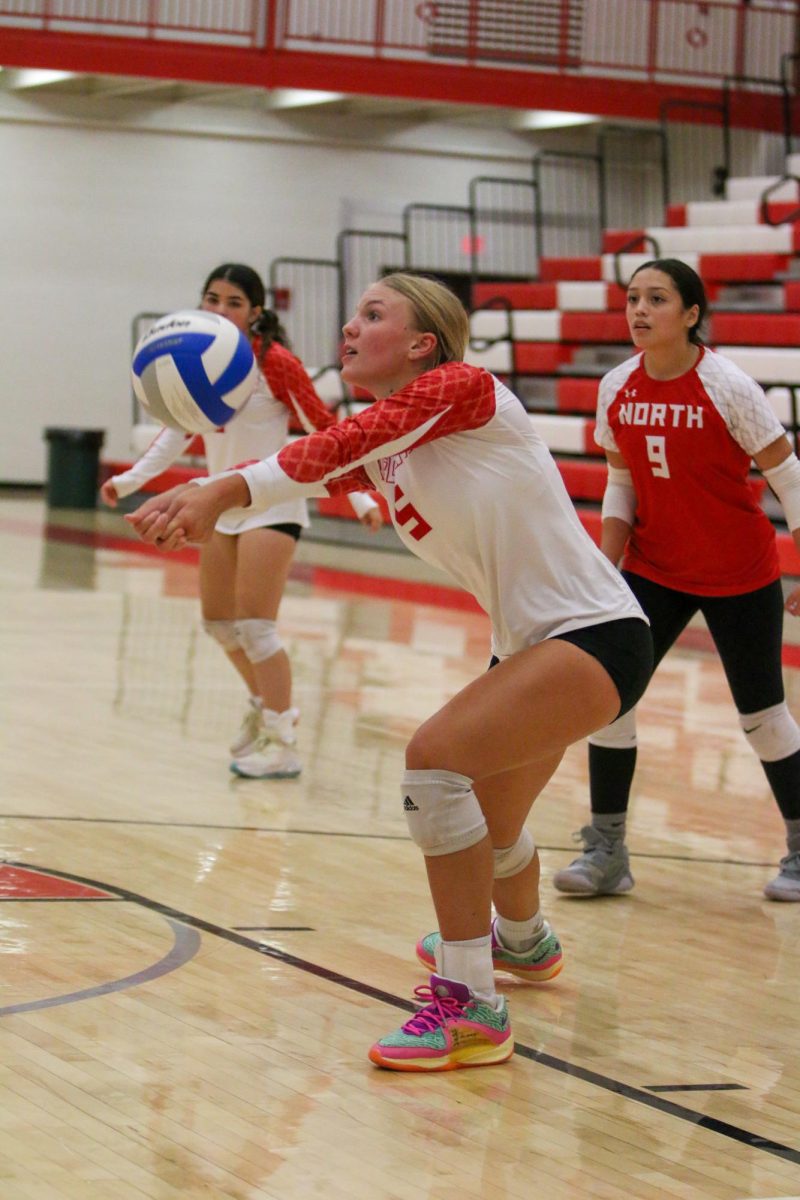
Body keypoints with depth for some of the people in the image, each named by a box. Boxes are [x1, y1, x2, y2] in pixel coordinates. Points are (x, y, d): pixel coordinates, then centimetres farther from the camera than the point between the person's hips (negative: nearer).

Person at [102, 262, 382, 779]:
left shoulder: (275, 362, -16)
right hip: (224, 503, 7)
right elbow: (181, 428, 16)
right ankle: (267, 705, 37)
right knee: (219, 621, 14)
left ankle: (283, 746, -3)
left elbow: (325, 430, -14)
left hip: (272, 502, -7)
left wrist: (361, 498, -20)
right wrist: (131, 479, 12)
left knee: (254, 624, -11)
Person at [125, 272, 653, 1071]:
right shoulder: (380, 454, 8)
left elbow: (343, 445, -30)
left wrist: (226, 490, -39)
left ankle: (470, 1009, -23)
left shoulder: (464, 388, -16)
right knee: (486, 822, 25)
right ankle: (524, 941, 60)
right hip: (526, 644, 10)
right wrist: (203, 509, -23)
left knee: (436, 757, -26)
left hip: (596, 634, -10)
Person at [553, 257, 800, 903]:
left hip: (740, 577, -4)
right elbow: (622, 483, 8)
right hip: (654, 570, 4)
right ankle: (606, 851, 1)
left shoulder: (726, 385, -17)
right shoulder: (618, 388, -3)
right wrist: (605, 566, -3)